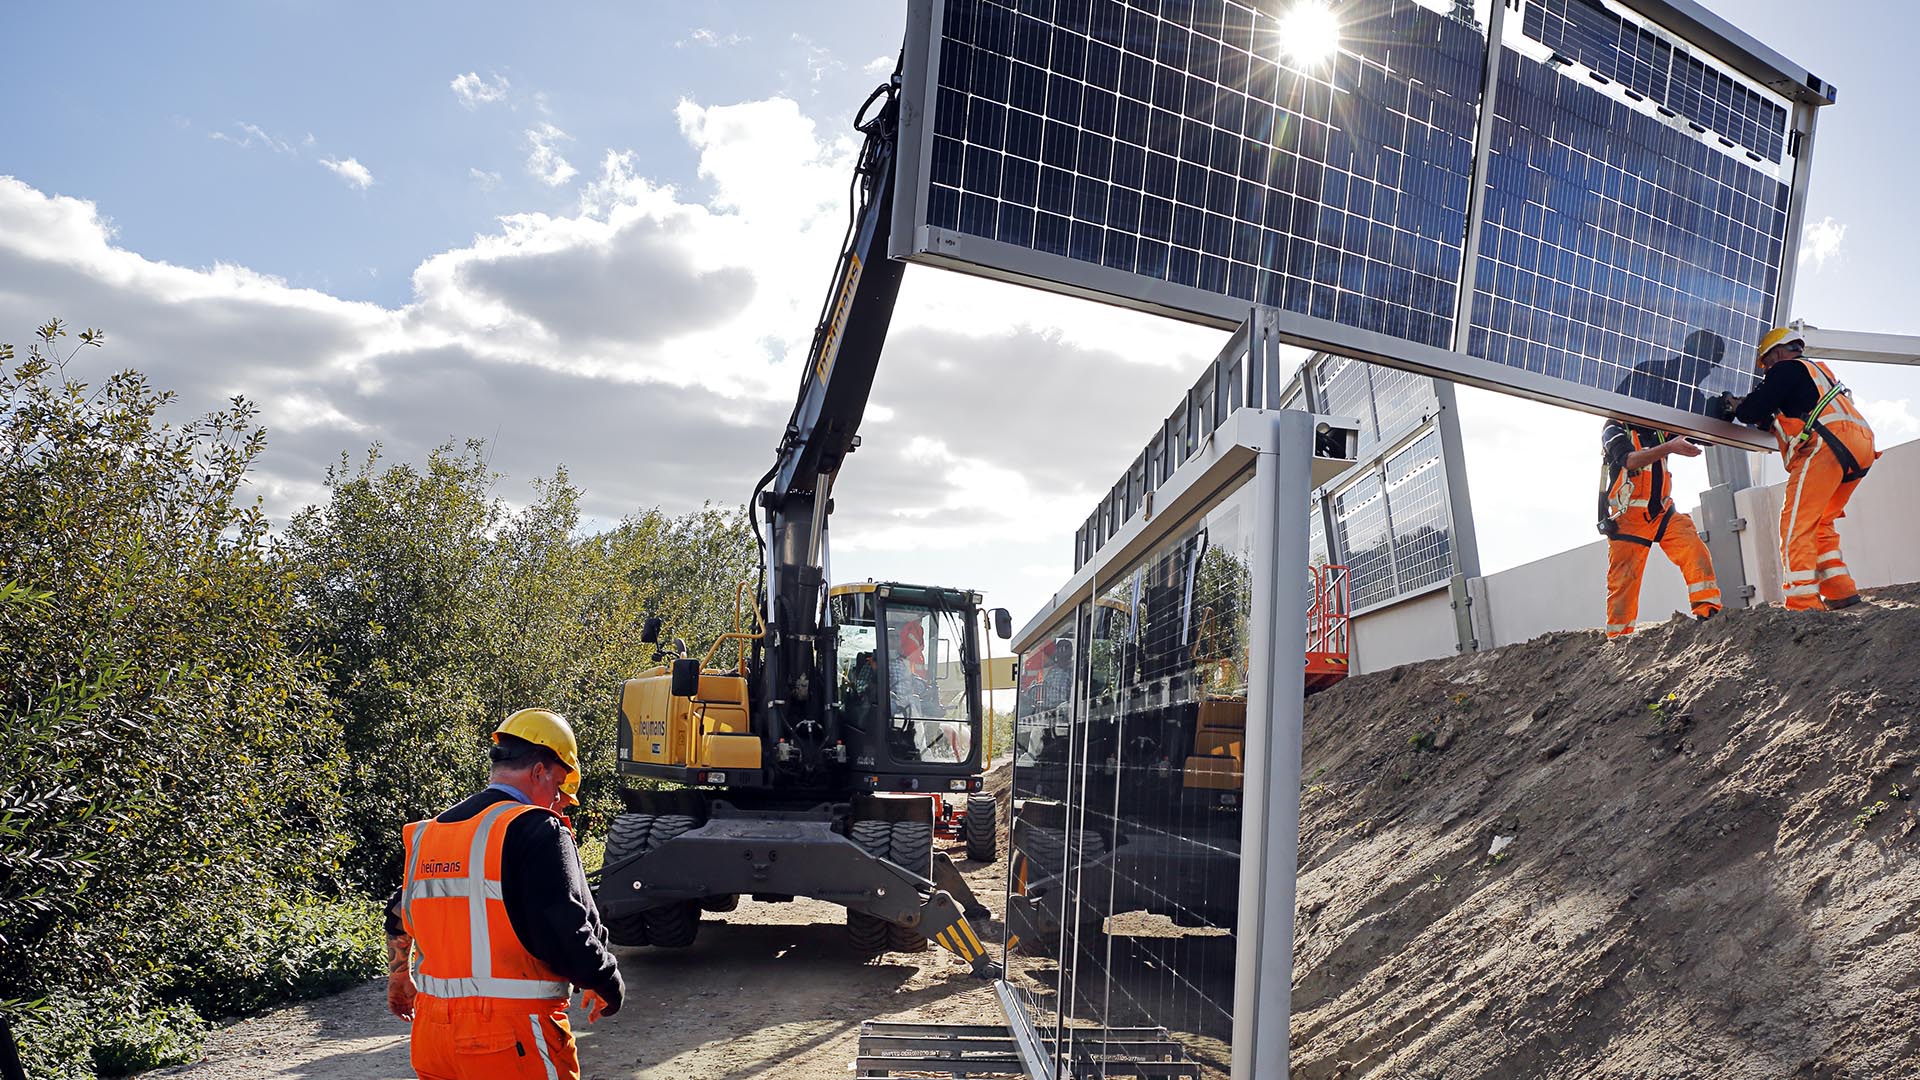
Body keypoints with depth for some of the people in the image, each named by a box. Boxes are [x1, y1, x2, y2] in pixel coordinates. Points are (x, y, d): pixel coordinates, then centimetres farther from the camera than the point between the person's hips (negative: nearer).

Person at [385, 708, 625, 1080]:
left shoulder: (427, 833, 10)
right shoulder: (537, 831, -14)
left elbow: (400, 921, 24)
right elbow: (569, 936, -20)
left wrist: (399, 980, 42)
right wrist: (610, 986, -3)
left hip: (432, 1034, 7)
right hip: (514, 1039, -7)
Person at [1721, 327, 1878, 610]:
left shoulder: (1786, 368, 6)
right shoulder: (1818, 371, 34)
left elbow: (1756, 410, -3)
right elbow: (1787, 421, 36)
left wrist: (1737, 408, 17)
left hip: (1825, 446, -9)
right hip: (1859, 450, 9)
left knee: (1796, 525, -12)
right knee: (1820, 523, 19)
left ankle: (1803, 601, -21)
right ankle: (1841, 590, 10)